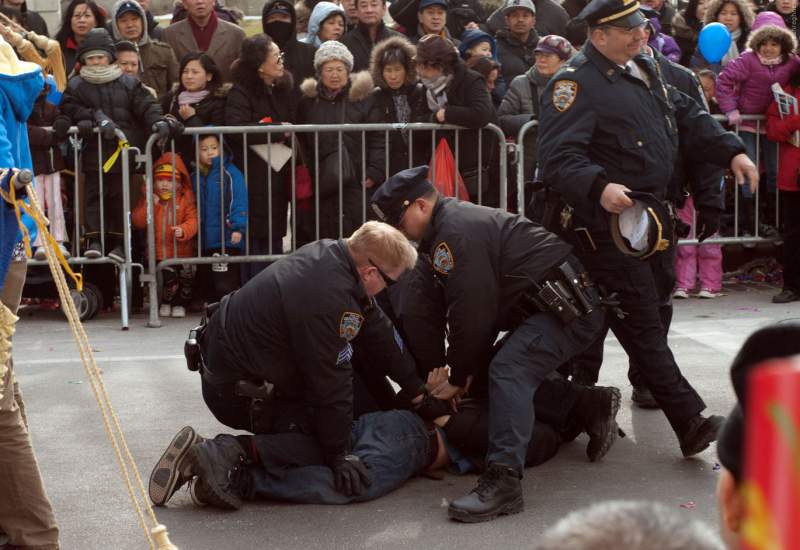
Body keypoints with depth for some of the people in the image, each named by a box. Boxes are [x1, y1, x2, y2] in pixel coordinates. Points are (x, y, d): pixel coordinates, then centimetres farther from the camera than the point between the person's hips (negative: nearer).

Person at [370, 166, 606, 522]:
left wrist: (458, 377, -8)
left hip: (567, 307, -11)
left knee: (508, 371, -27)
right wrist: (468, 372, 9)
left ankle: (503, 479, -38)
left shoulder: (456, 232, -17)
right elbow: (474, 309, 17)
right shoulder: (453, 222, 17)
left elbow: (471, 314, -20)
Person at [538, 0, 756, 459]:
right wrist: (599, 187, -40)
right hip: (605, 219, -9)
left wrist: (732, 151, 5)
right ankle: (690, 422, -12)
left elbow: (688, 118, 20)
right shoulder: (576, 83, -15)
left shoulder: (646, 68, 15)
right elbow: (558, 158, -24)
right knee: (641, 322, -9)